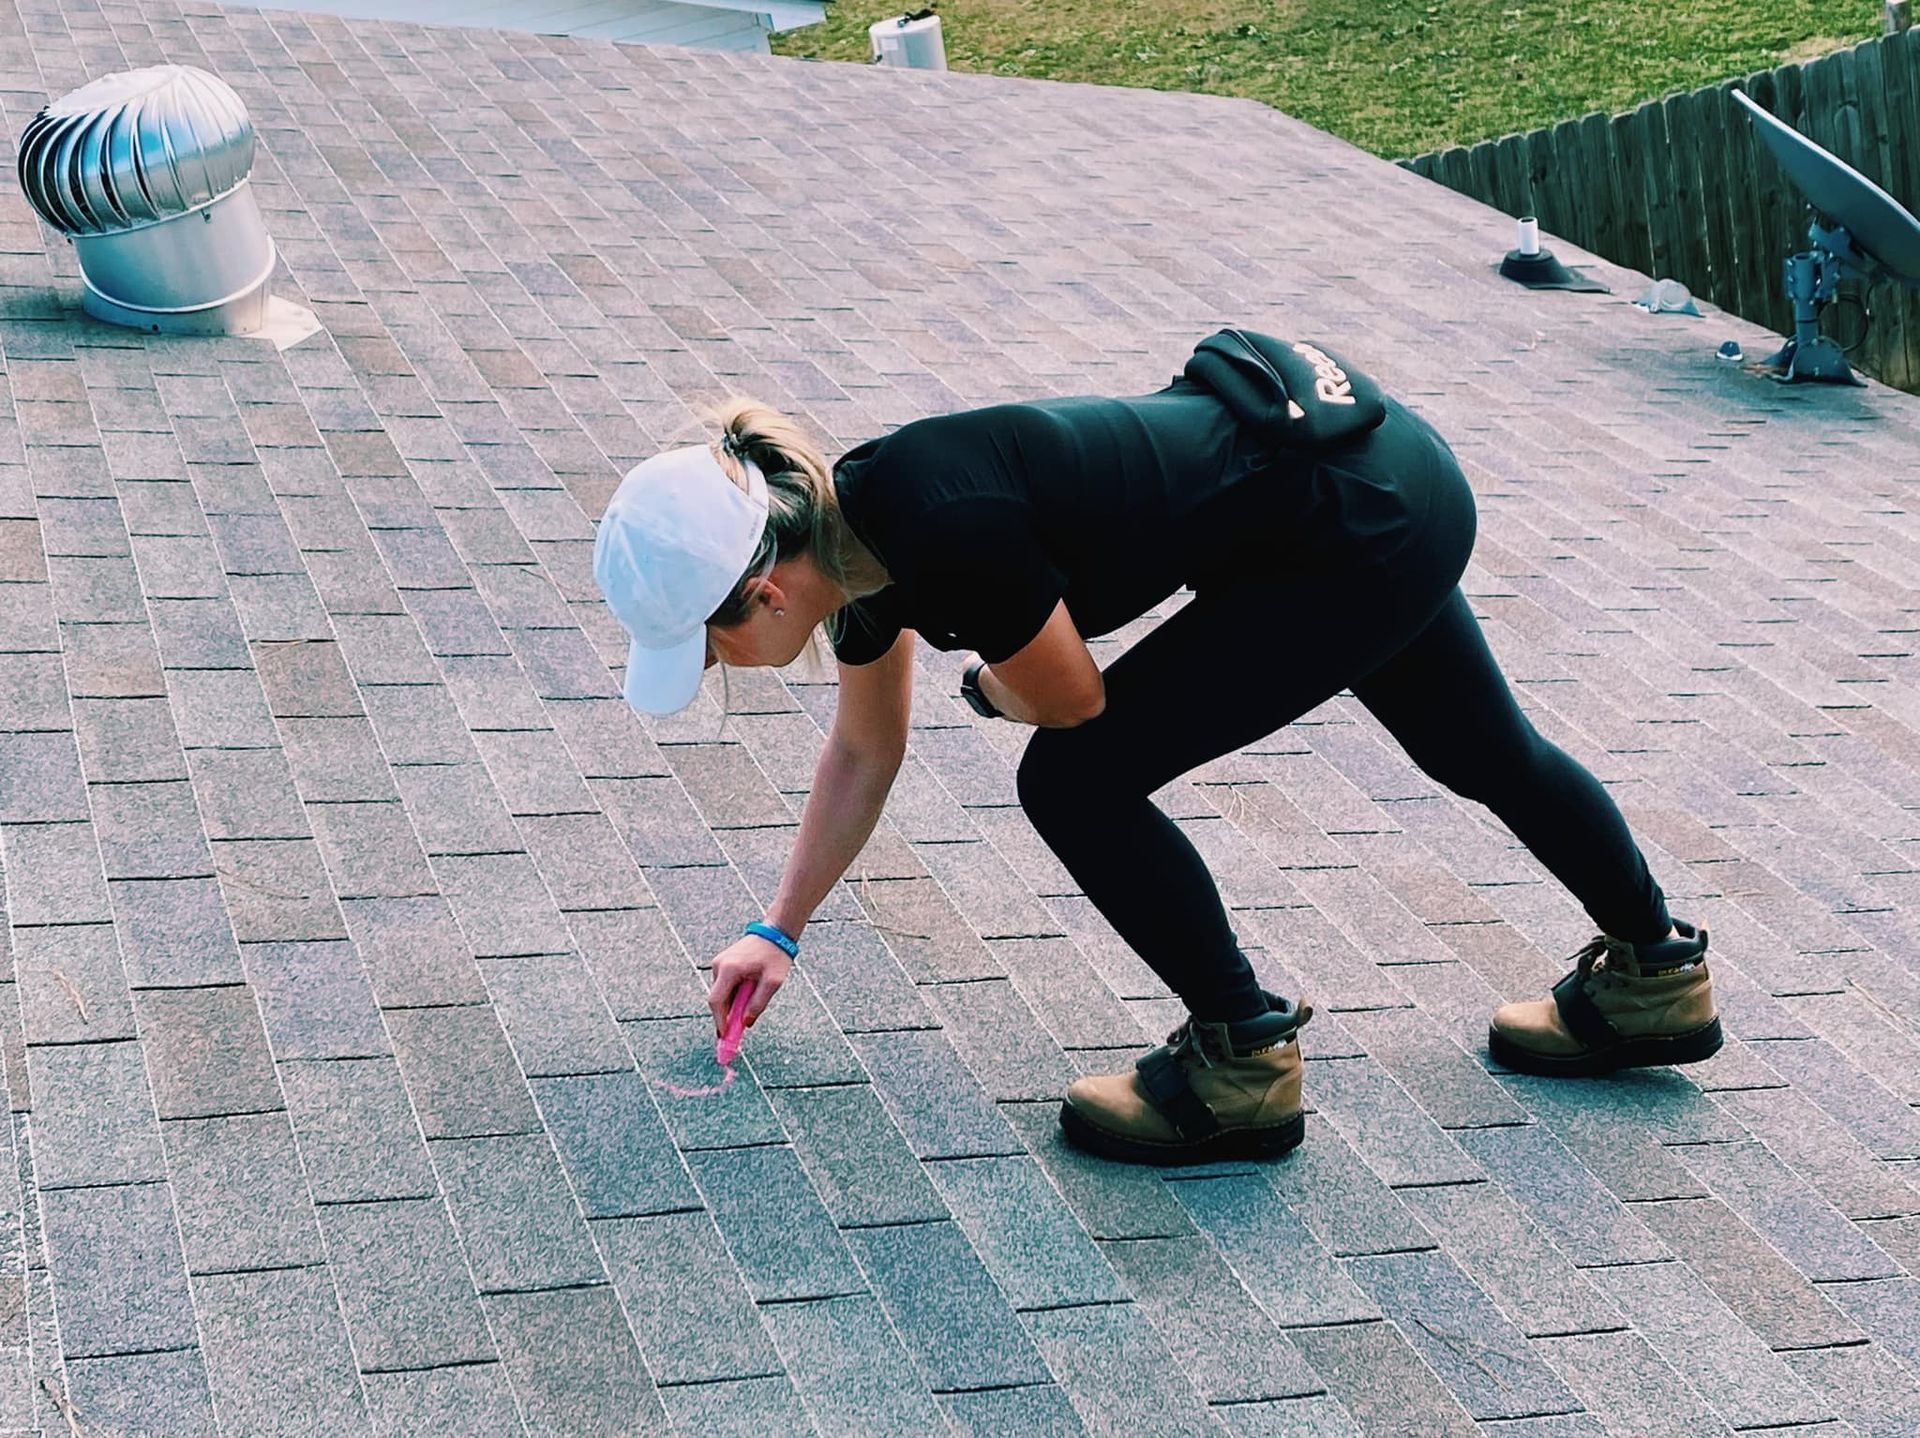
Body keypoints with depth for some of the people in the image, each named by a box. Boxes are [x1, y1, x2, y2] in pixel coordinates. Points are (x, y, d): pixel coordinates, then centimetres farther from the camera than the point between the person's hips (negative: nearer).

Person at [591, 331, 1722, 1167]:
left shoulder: (948, 539, -30)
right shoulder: (852, 539, -2)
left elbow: (1071, 705, -14)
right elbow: (864, 755, 15)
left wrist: (989, 686, 7)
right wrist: (780, 932, 21)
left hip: (1365, 527, -9)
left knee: (1078, 783, -8)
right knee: (1480, 752, 27)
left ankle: (1243, 1062, 8)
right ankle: (1659, 978, 48)